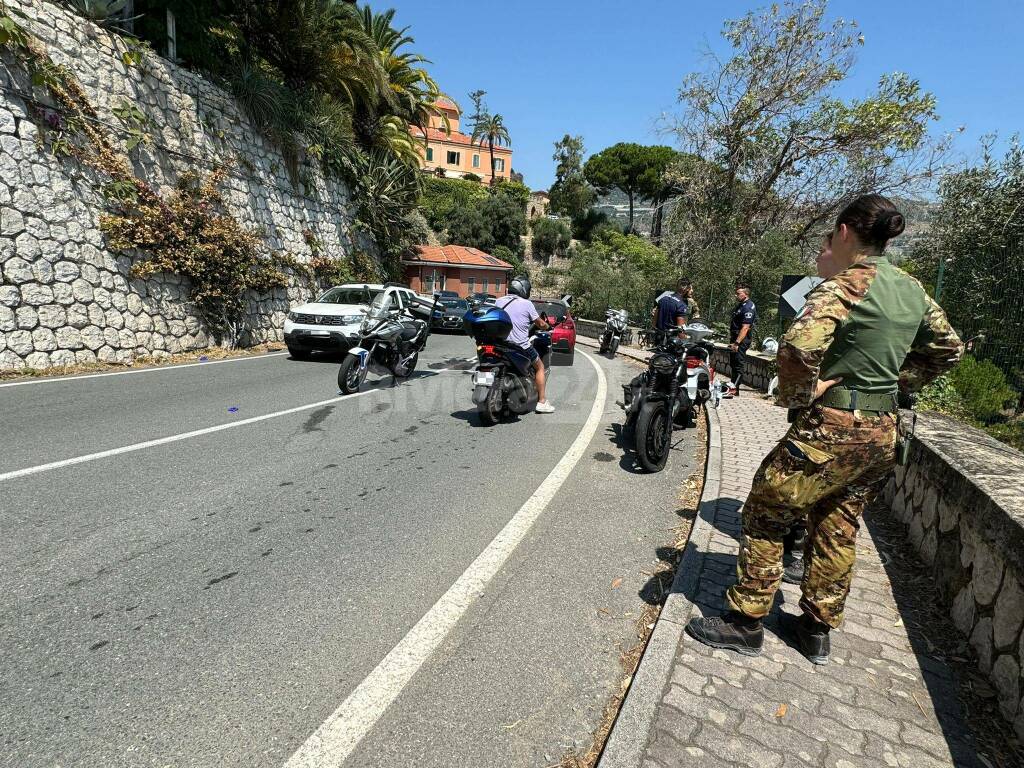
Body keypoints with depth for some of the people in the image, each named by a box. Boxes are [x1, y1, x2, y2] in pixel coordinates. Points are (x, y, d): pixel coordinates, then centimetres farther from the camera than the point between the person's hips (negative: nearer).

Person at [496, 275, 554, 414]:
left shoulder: (499, 301, 5)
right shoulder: (526, 304, -8)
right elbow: (540, 324, -1)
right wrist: (548, 326, 22)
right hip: (521, 345, -5)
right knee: (540, 367, 15)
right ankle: (542, 402, 12)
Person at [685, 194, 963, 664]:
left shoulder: (847, 284, -15)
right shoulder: (912, 290, 10)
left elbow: (799, 346, -33)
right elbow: (948, 349, 24)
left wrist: (797, 396, -17)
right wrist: (896, 383, 18)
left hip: (833, 427, -8)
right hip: (882, 431, 9)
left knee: (766, 514, 3)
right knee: (837, 529, 17)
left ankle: (745, 622, 14)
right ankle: (817, 629, 31)